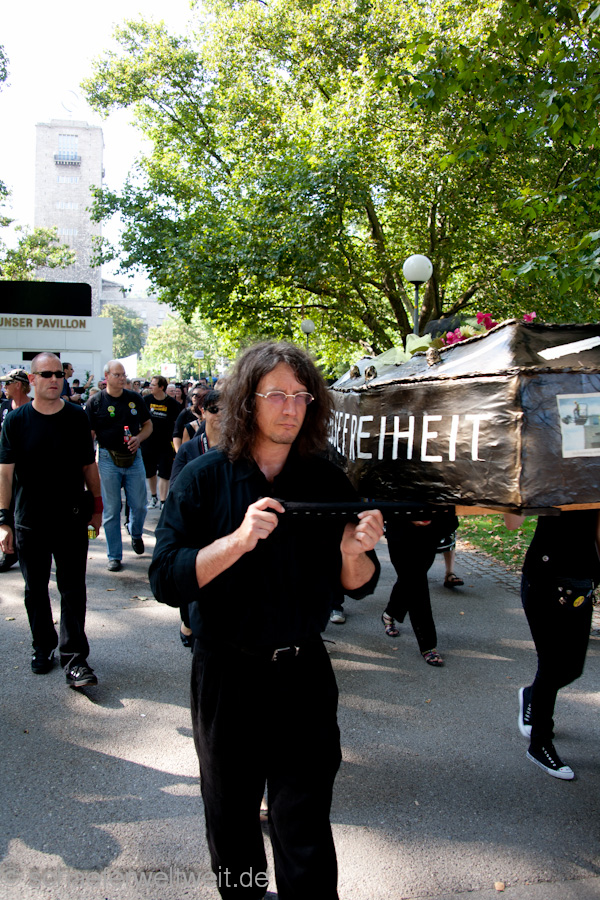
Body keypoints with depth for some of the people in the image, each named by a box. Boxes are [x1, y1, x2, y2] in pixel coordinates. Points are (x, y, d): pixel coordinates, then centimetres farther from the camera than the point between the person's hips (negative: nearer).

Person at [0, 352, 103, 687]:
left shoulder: (77, 417, 0)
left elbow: (89, 466, 7)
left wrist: (97, 506, 7)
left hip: (71, 519, 0)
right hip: (30, 521, 0)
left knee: (73, 589, 1)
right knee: (36, 590, 13)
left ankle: (74, 657, 9)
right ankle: (44, 648, 32)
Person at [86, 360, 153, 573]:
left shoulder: (135, 398, 7)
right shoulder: (95, 402, -1)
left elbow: (148, 425, 13)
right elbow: (89, 435, -2)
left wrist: (139, 438, -7)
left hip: (134, 458, 2)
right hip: (108, 460, -2)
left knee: (140, 505, 5)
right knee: (111, 510, 3)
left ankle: (136, 534, 38)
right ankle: (114, 556, 13)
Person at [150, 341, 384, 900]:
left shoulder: (329, 482, -3)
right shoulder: (204, 478, -8)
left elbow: (358, 587, 1)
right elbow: (166, 580, -15)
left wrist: (354, 553, -22)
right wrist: (238, 540, -28)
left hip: (304, 672, 0)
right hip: (226, 672, 0)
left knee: (305, 829, 7)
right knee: (229, 812, 22)